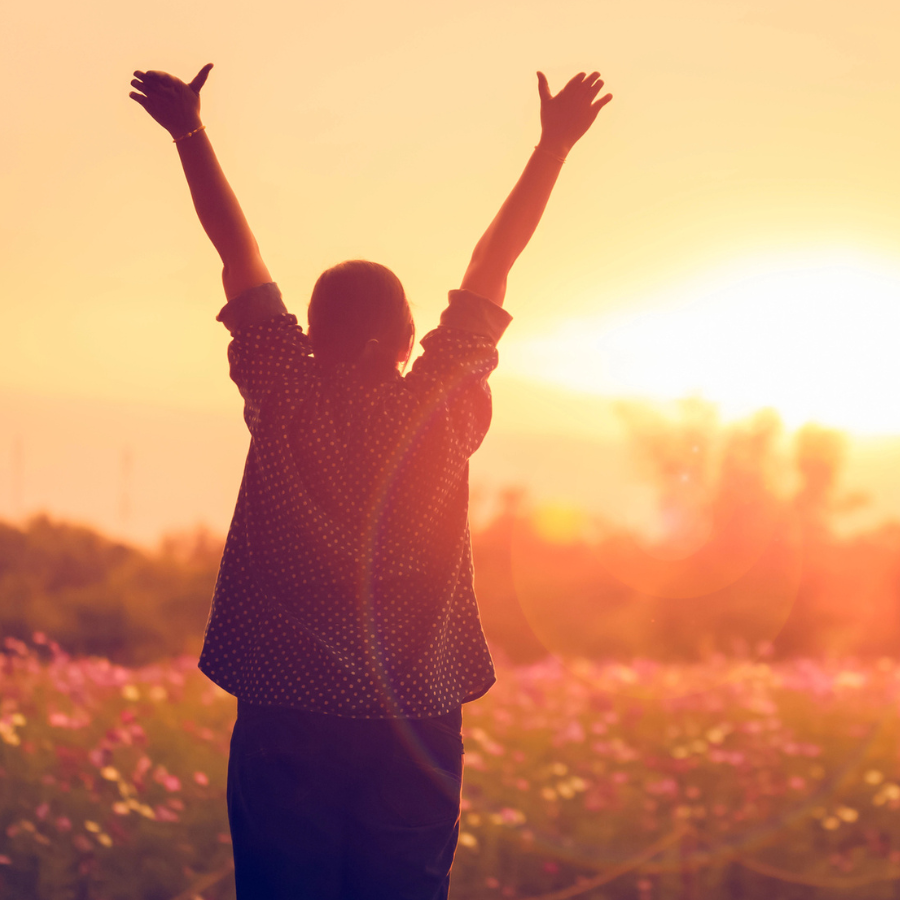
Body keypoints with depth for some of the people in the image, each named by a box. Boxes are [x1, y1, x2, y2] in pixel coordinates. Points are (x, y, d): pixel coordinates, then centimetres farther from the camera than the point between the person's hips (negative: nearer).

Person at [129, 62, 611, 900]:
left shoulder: (282, 401, -3)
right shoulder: (443, 412, -3)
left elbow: (238, 250, 5)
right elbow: (493, 262, 5)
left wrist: (187, 131, 12)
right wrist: (555, 144, 13)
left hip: (285, 713, 0)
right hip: (415, 722, 0)